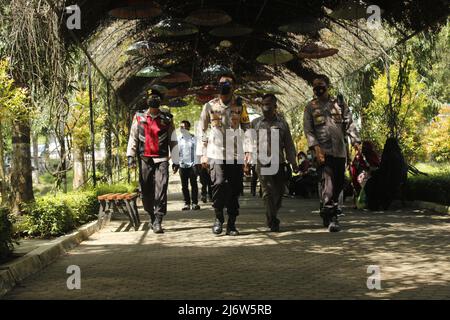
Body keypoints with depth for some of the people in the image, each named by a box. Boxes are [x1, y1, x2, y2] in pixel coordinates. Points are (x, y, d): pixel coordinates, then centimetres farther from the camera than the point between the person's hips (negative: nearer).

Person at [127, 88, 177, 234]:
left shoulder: (167, 119, 8)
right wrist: (130, 156, -1)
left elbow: (173, 140, 11)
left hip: (162, 159, -1)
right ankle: (152, 217, 24)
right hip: (144, 159, 2)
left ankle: (158, 221, -14)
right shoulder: (139, 117, 9)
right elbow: (133, 137, 9)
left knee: (161, 189, -13)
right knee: (146, 191, 5)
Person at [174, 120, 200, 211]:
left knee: (194, 184, -1)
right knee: (184, 186, 5)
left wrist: (196, 163, -7)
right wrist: (175, 164, 4)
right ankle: (187, 203, 11)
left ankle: (194, 203, 3)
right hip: (182, 165, 3)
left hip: (192, 164, -3)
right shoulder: (178, 139, 8)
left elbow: (197, 151, 1)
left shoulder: (193, 138, 1)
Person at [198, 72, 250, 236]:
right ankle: (218, 218, 4)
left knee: (235, 189, 2)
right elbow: (203, 131, 10)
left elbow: (247, 129, 13)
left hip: (236, 155, 2)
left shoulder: (240, 105, 7)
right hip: (216, 153, -1)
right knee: (219, 184, -16)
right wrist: (203, 154, 7)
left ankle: (231, 223, 13)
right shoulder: (210, 106, 5)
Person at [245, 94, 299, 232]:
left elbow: (289, 144, 14)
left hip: (279, 163, 3)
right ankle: (273, 222, -10)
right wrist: (248, 154, -9)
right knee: (268, 192, -11)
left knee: (279, 192, 6)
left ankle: (271, 219, 23)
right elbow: (251, 142, 8)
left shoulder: (282, 123, 13)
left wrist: (293, 163, 11)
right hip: (262, 163, -2)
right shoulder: (255, 123, 10)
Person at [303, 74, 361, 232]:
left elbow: (349, 125, 8)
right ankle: (331, 218, -19)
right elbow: (308, 130, 0)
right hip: (323, 151, -4)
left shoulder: (340, 105, 14)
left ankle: (327, 213, 25)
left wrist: (356, 142, -7)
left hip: (340, 151, 4)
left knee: (339, 183, 8)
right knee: (327, 182, -16)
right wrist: (315, 147, -14)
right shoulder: (311, 107, 8)